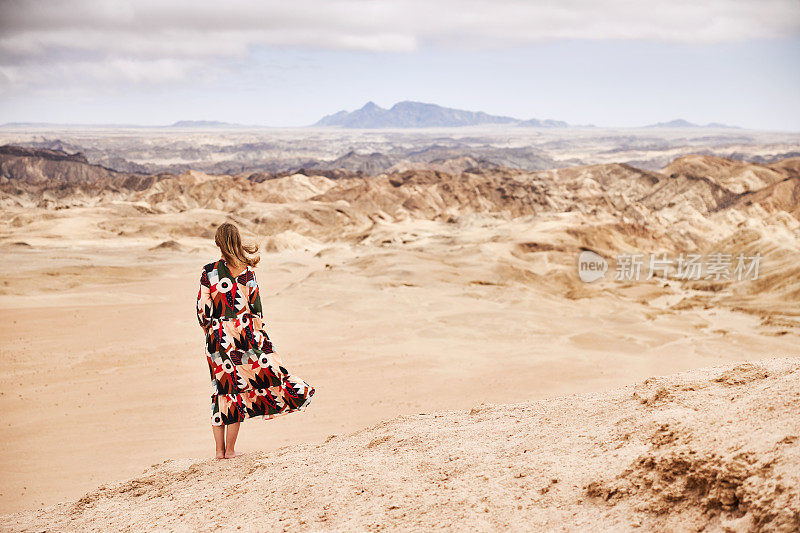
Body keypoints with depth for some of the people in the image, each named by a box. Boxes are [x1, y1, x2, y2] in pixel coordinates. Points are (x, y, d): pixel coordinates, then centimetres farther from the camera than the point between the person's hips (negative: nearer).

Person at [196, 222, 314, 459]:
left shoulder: (208, 272, -6)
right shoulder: (247, 272, -5)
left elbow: (203, 310, -4)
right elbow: (256, 309, -2)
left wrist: (210, 329, 13)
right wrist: (260, 336, 7)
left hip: (217, 336, 0)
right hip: (244, 334, 0)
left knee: (221, 389, 9)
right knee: (237, 388, 8)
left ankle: (220, 449, 12)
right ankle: (230, 449, 10)